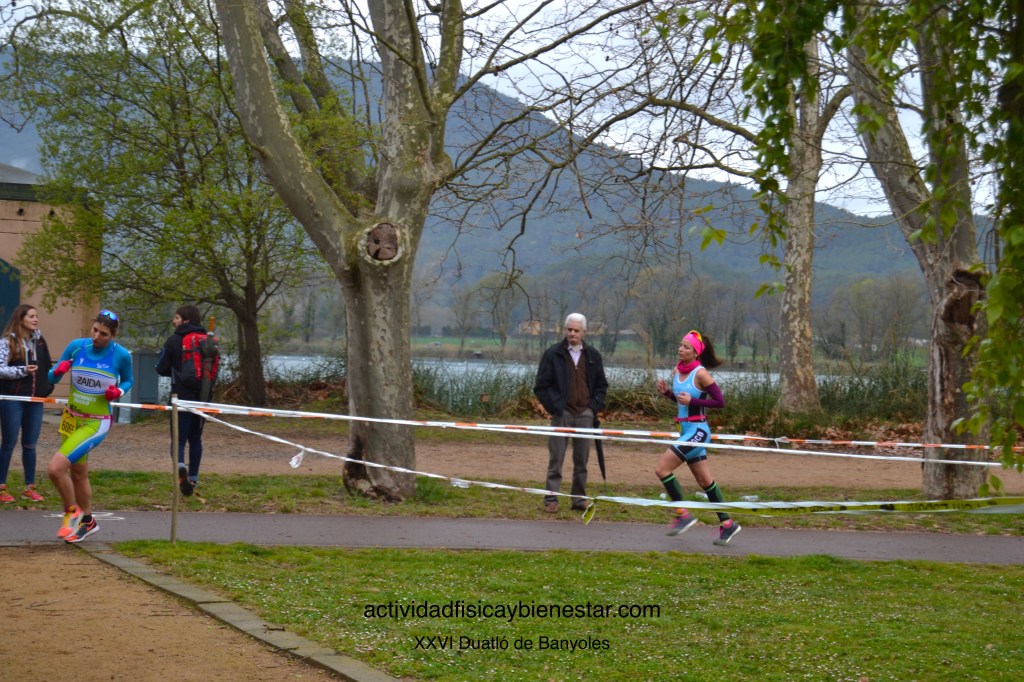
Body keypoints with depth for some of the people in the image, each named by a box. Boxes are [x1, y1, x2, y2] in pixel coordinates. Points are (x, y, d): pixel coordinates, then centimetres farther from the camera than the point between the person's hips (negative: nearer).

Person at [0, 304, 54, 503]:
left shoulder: (39, 341, 9)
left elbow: (46, 367, 17)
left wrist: (47, 387, 7)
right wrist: (22, 371, -21)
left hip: (35, 399, 5)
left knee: (30, 444, 8)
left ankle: (30, 487, 15)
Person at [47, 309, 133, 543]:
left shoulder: (122, 355, -13)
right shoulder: (76, 346, -7)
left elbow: (128, 381, 7)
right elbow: (52, 379, 2)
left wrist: (119, 391, -14)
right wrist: (58, 371, -20)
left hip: (96, 423, -5)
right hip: (71, 419, 5)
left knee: (56, 467, -19)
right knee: (77, 473, 17)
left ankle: (72, 512, 5)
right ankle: (87, 521, 38)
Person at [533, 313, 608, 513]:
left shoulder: (592, 355, 9)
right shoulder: (553, 354, -1)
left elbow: (601, 385, 18)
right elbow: (541, 386, 0)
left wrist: (595, 406, 4)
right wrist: (554, 407, -7)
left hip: (585, 414, 3)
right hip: (562, 414, -3)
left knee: (582, 459, 6)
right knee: (556, 459, -2)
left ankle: (579, 498, 14)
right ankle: (551, 499, 2)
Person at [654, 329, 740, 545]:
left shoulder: (700, 374, -15)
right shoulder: (678, 371, 7)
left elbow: (720, 402, -15)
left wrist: (692, 401, -21)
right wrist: (666, 392, 2)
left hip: (697, 431, -9)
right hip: (686, 431, 9)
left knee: (662, 468, -13)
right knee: (705, 481, 13)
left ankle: (683, 515, -4)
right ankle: (727, 524, 21)